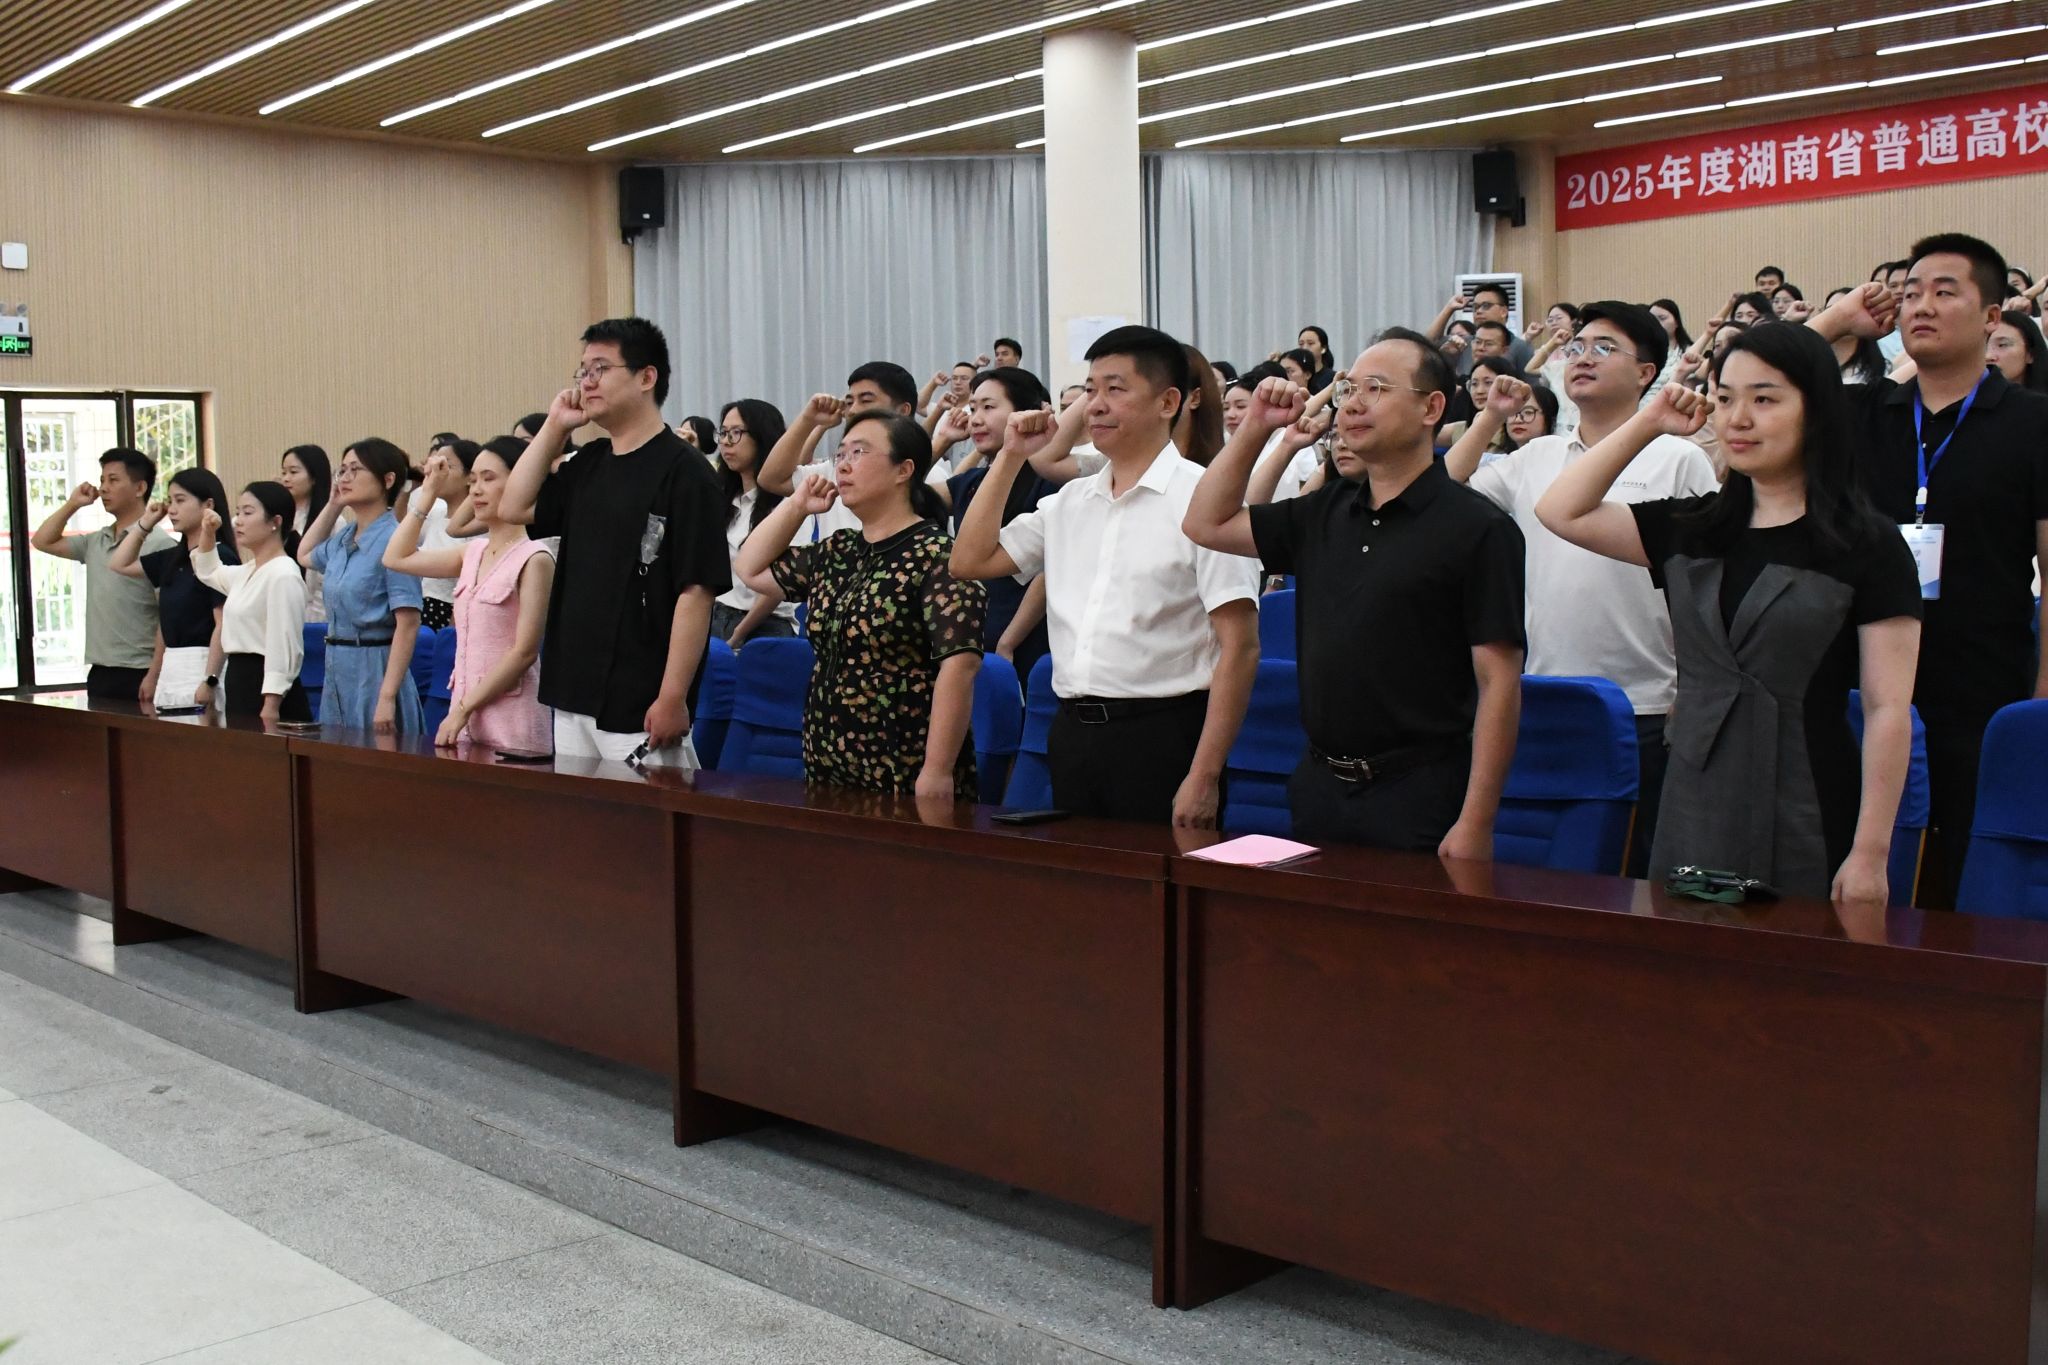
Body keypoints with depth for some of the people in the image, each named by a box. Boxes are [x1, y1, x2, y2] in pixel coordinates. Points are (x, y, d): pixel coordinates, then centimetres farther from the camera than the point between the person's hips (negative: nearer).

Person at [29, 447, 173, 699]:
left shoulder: (158, 544, -11)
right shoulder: (95, 542, 13)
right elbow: (42, 541, 26)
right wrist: (73, 504, 15)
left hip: (138, 676, -8)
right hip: (100, 674, 8)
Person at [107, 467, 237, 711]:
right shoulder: (173, 558, 13)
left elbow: (224, 625, -17)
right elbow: (120, 564, 29)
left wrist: (210, 682, -21)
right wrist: (145, 523, 19)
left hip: (203, 666, -8)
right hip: (171, 670, 8)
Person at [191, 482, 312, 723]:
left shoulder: (284, 575, -15)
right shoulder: (247, 572, 14)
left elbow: (283, 648, -20)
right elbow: (209, 573, 39)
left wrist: (271, 707, -23)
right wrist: (207, 534, 23)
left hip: (266, 690, -9)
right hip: (240, 685, 9)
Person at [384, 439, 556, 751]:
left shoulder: (534, 559, -10)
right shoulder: (473, 552, 11)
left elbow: (524, 652, -14)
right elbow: (396, 558, 21)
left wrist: (463, 709, -14)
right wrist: (427, 496, 15)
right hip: (466, 718, 7)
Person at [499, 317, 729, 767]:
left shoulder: (681, 472, -11)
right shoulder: (587, 465, 13)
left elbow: (696, 592, -15)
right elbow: (513, 509, 16)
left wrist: (673, 698, -19)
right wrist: (553, 427, 9)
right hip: (573, 697, 8)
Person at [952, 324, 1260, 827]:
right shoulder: (1070, 502, 13)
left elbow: (1239, 646, -11)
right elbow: (970, 562, 16)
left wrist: (1205, 776, -17)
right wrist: (1010, 458, 9)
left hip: (1161, 735, -6)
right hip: (1072, 734, 6)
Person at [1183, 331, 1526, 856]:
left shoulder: (1476, 527, -9)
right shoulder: (1323, 513, 10)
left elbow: (1498, 681, -13)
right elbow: (1207, 524, 17)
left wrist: (1475, 823, -18)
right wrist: (1254, 427, 6)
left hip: (1418, 793, -6)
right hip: (1318, 786, 6)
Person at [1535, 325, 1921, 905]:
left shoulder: (1867, 545, -4)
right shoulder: (1691, 528, 9)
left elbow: (1888, 710, -8)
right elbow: (1562, 512, 8)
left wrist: (1870, 854, -13)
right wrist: (1647, 424, 5)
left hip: (1808, 828, -4)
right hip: (1693, 814, 4)